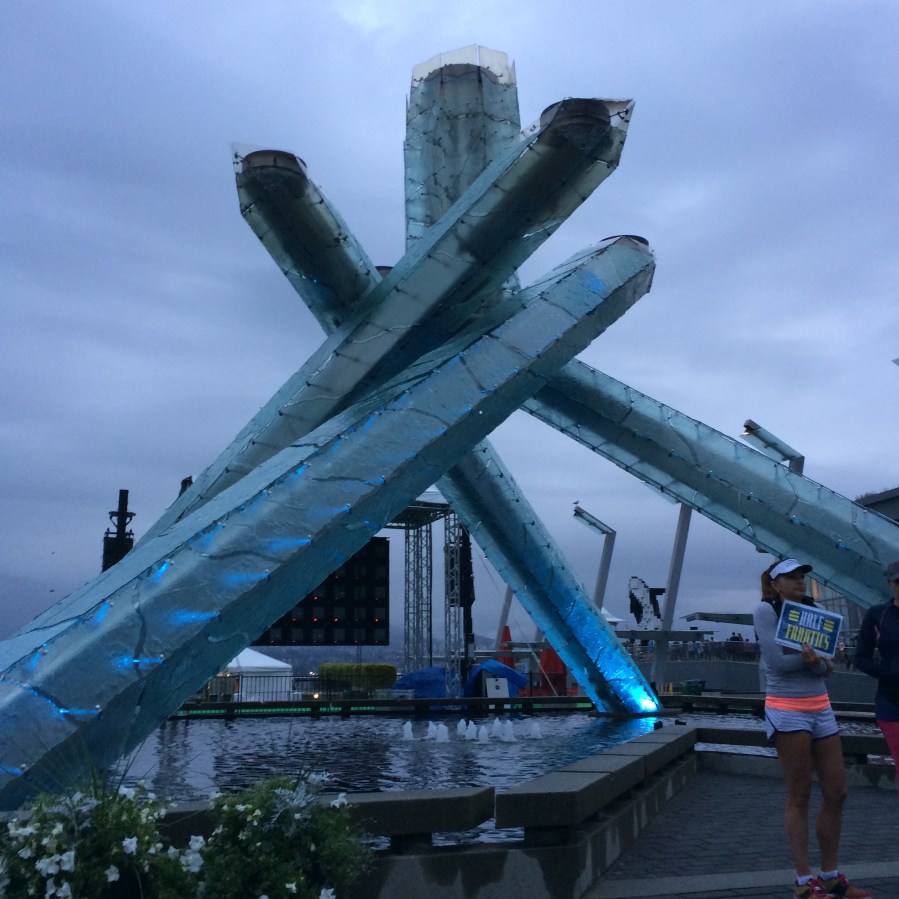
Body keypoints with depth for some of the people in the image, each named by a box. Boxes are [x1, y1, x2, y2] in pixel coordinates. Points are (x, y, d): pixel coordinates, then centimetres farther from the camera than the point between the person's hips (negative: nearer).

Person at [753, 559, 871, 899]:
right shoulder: (766, 609, -6)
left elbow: (825, 666, 3)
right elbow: (776, 662, -15)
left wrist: (817, 660, -19)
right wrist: (815, 658, -6)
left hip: (821, 708, 6)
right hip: (787, 710, -6)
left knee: (836, 793, 8)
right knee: (799, 797, -2)